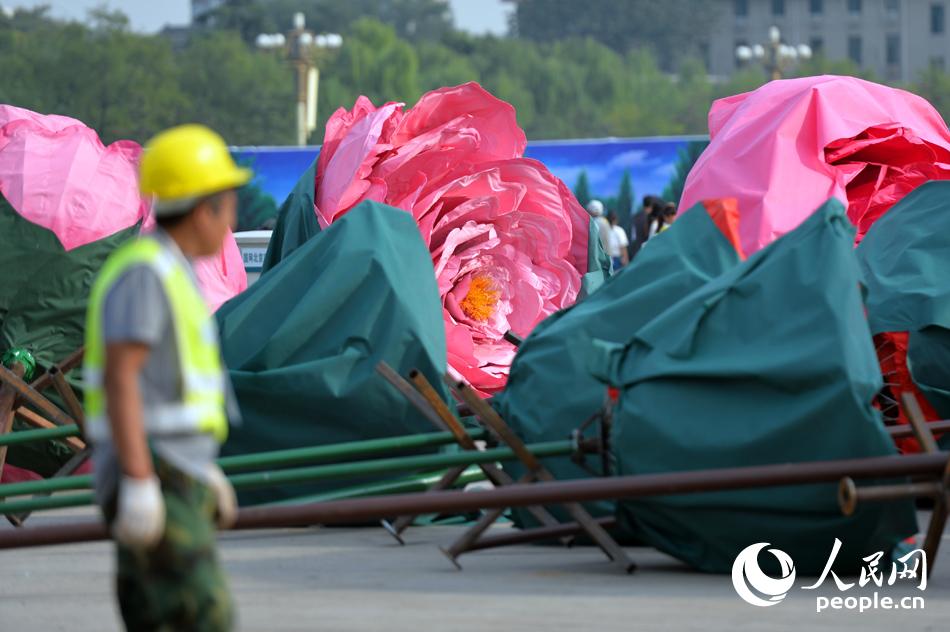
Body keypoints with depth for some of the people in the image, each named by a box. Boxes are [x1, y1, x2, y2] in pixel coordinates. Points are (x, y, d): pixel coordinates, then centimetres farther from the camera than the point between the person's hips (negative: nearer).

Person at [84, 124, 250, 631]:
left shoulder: (167, 275, 18)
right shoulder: (142, 273, -14)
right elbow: (119, 378, -21)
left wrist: (205, 472, 28)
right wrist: (140, 484, -25)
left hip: (172, 480, 10)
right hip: (152, 480, -10)